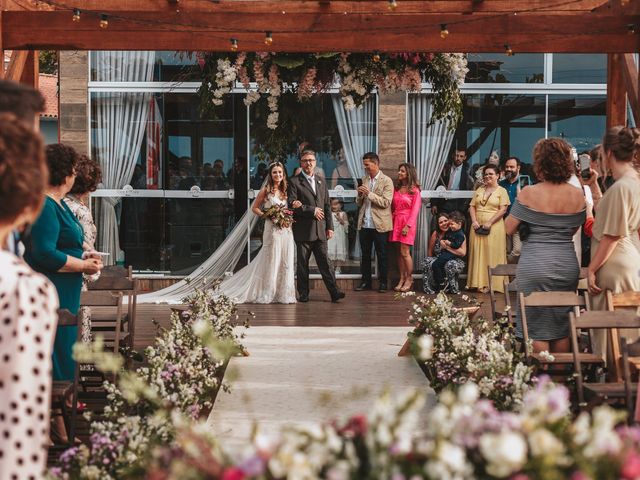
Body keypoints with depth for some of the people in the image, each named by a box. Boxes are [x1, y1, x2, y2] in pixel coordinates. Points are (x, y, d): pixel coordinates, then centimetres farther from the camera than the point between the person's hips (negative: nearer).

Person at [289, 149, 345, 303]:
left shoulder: (321, 181, 14)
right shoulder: (294, 182, -3)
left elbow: (326, 205, 15)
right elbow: (292, 205, -12)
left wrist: (330, 226, 9)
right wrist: (312, 211, -12)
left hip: (320, 230, 4)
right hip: (303, 231, -4)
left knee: (325, 262, 1)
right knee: (302, 264, 4)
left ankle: (334, 292, -2)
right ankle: (303, 294, 12)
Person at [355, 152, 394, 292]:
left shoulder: (386, 181, -5)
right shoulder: (364, 180, 13)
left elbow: (386, 203, -14)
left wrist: (369, 194, -19)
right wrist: (360, 195, -5)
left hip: (379, 225, -5)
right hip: (364, 224, 5)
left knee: (381, 255, 3)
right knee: (365, 254, 9)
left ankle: (383, 282, 10)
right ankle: (366, 282, 17)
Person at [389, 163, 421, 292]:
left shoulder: (414, 190, -3)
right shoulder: (396, 188, 12)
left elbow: (415, 210, -7)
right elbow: (393, 207, 13)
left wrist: (408, 226, -15)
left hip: (407, 223, -5)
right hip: (396, 222, 5)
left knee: (404, 252, -8)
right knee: (399, 252, 5)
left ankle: (409, 279, 3)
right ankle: (402, 279, 10)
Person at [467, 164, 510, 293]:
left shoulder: (501, 191, 0)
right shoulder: (479, 190, 16)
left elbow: (503, 210, -9)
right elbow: (472, 206, 11)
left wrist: (489, 222, -16)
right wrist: (474, 221, -5)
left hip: (494, 227, -5)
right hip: (478, 227, 5)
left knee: (492, 254, -4)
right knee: (478, 254, 3)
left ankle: (491, 284, -1)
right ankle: (479, 282, 7)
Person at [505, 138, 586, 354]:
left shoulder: (529, 194, -12)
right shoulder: (577, 195, -1)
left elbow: (509, 228, -5)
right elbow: (574, 229, 11)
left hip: (535, 265, -3)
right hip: (567, 264, 4)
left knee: (538, 327, 5)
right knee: (562, 327, 15)